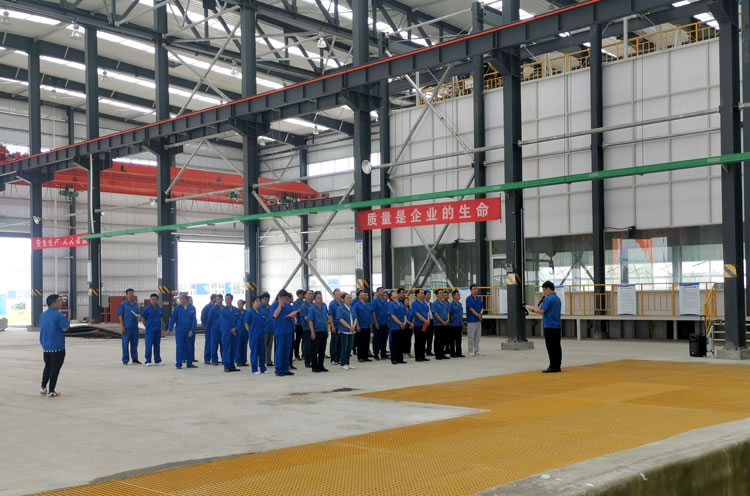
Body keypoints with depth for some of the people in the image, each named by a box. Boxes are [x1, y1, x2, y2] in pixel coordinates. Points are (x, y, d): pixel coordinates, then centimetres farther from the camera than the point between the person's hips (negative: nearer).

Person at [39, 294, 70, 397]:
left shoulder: (43, 315, 9)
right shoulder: (58, 315, -16)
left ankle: (43, 387, 25)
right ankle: (51, 391, 5)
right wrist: (67, 326, 2)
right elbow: (65, 328, -18)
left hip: (46, 347, 7)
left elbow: (41, 329, 16)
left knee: (47, 366, 23)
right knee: (55, 369, 2)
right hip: (57, 347, -7)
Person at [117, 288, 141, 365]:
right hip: (127, 327, -4)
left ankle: (135, 359, 19)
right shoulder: (123, 304, -2)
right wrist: (122, 326, -10)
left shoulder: (136, 304, 11)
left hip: (135, 327, 4)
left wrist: (138, 316, -6)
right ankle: (125, 360, 5)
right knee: (125, 344, -1)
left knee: (134, 343, 10)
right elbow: (121, 316, -3)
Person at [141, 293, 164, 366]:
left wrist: (162, 326, 11)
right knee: (149, 346, -4)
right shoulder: (147, 309, -7)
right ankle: (148, 361, 0)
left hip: (158, 330, 5)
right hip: (150, 331, -4)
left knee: (157, 346, 11)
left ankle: (157, 360, 19)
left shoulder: (160, 309, 7)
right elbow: (142, 319, -1)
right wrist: (147, 326, 1)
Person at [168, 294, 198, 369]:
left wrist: (192, 330, -10)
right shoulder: (177, 308, -1)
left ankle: (189, 363, 17)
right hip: (179, 331, -1)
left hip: (189, 332, 1)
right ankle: (179, 363, 5)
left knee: (189, 348, 8)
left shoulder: (192, 308, 0)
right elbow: (173, 319, 0)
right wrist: (170, 329, -4)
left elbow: (194, 320, -2)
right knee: (179, 347, -1)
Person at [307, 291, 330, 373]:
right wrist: (312, 332, -19)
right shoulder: (312, 308, -9)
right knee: (315, 350, -1)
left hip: (324, 331, 6)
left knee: (322, 350, 11)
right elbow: (310, 321, -12)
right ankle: (314, 367, 4)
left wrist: (327, 329, 20)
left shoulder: (324, 306, 8)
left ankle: (321, 366, 19)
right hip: (316, 332, -6)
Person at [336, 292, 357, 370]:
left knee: (349, 347, 8)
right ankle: (343, 363, 3)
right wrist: (349, 327, -17)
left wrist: (353, 326, -10)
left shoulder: (352, 308, 12)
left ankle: (347, 363, 16)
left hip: (352, 331, 6)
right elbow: (341, 319, -13)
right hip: (344, 330, -6)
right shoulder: (341, 308, -6)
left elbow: (355, 318, 9)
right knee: (344, 347, -4)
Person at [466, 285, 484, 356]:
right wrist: (477, 315, -13)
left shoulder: (479, 298, 13)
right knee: (471, 336, -3)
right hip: (471, 320, -6)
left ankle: (476, 350, 17)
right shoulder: (469, 298, -7)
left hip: (478, 320, 6)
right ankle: (471, 351, 2)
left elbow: (482, 307, 13)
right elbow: (471, 308, -13)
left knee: (478, 336, 9)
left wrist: (480, 314, -7)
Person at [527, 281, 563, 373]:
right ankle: (557, 366, 12)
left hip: (550, 327, -9)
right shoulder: (557, 299, 16)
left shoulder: (548, 299, -14)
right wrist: (536, 308, 16)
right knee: (557, 347, 9)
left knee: (551, 348, -6)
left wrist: (532, 309, -3)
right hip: (557, 326, 9)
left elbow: (541, 311, -19)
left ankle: (553, 367, -6)